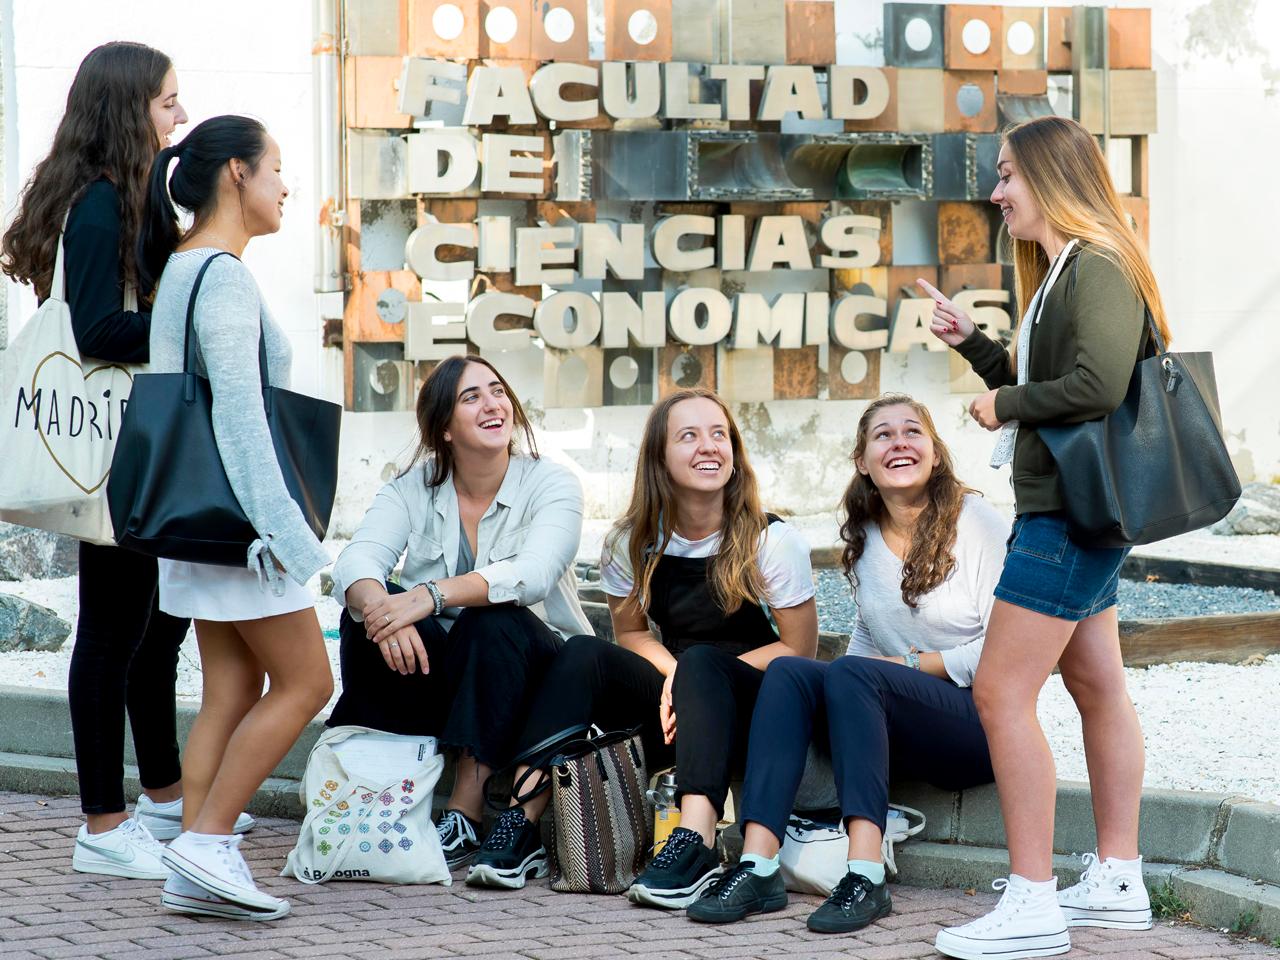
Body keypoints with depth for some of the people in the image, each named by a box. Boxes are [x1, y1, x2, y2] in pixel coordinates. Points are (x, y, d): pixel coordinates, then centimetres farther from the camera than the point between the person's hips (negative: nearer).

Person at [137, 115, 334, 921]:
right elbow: (239, 411, -21)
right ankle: (207, 840, -7)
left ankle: (199, 871, 4)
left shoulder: (179, 269, 15)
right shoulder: (226, 277, -15)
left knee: (231, 691, 7)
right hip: (235, 509, -10)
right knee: (304, 681, -3)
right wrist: (279, 523, -22)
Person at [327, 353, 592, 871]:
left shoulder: (551, 484, -8)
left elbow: (531, 573, -28)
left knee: (492, 622, -33)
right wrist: (377, 604, -41)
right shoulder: (413, 489, 1)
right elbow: (356, 561, -17)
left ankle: (465, 815, -31)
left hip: (526, 667, -2)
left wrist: (432, 595, -42)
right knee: (368, 606, -24)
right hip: (431, 675, 2)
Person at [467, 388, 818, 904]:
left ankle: (695, 843, -52)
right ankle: (521, 826, -29)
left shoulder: (772, 541, -9)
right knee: (583, 654, -21)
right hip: (674, 706, 4)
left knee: (702, 664, -35)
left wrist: (693, 676, -17)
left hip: (756, 700, -4)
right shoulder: (633, 543, 1)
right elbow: (631, 633, 10)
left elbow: (799, 649, -7)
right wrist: (672, 673, -13)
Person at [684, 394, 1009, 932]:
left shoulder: (980, 523, -5)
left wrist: (910, 664, -11)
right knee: (787, 672, -19)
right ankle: (757, 866, -33)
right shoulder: (865, 538, 13)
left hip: (982, 719, -6)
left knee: (852, 675, -31)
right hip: (902, 735, 6)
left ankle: (866, 877, -42)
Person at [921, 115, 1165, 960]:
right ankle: (1118, 882, 21)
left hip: (1071, 514, -11)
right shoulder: (1061, 273, 16)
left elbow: (1099, 385, -27)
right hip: (1069, 508, 11)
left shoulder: (1097, 270, -15)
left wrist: (1006, 406, -15)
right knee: (1098, 691, 14)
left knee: (1003, 694, -11)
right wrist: (971, 343, 8)